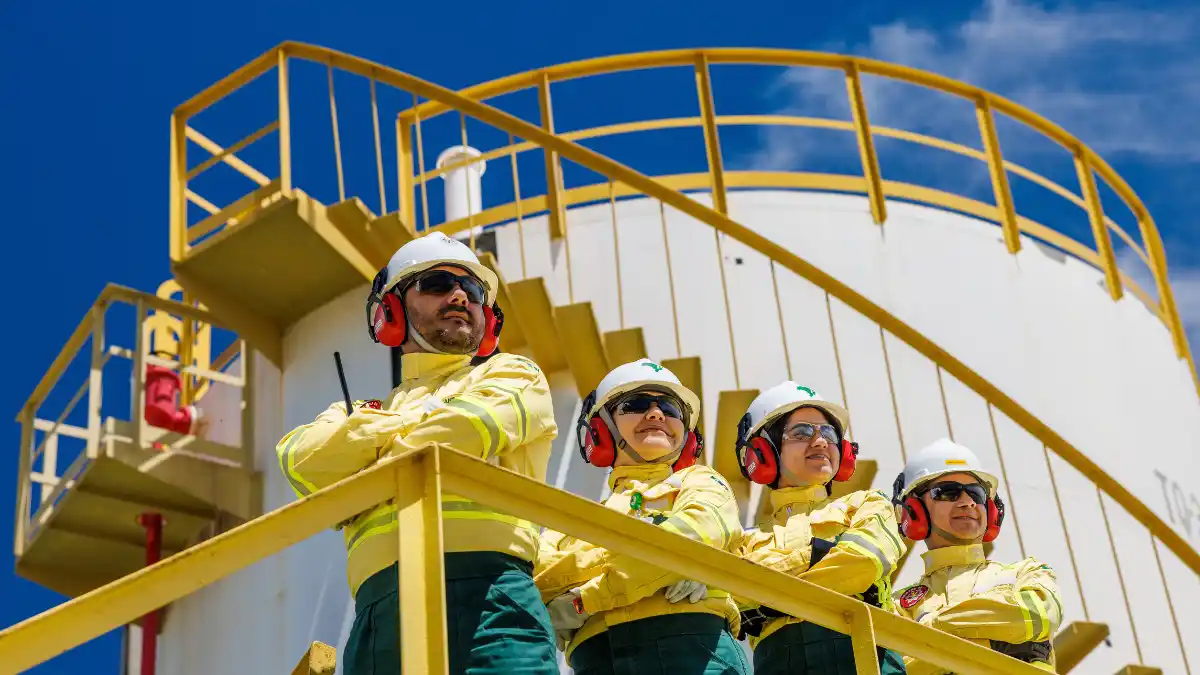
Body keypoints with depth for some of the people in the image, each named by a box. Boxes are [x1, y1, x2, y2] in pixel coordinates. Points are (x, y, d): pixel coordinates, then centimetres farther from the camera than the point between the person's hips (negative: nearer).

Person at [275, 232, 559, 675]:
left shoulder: (512, 375, 22)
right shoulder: (362, 410, 31)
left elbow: (468, 428, 0)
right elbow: (301, 460, 9)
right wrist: (401, 425, 6)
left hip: (483, 593, -3)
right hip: (379, 612, 3)